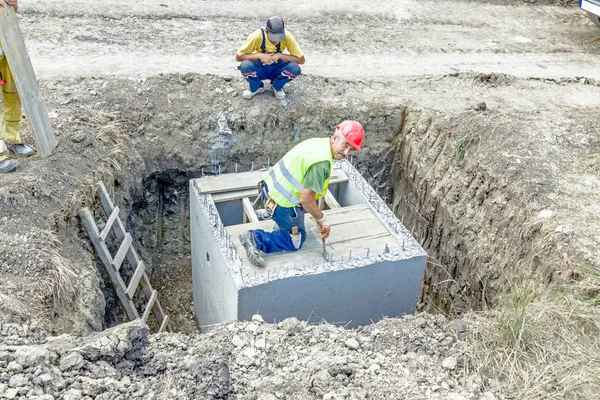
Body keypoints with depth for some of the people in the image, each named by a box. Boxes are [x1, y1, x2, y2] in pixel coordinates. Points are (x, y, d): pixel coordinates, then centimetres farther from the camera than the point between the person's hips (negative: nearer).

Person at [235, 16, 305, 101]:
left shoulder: (287, 36, -24)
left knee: (295, 68, -31)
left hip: (277, 69, 1)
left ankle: (277, 87, 1)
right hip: (260, 69, -1)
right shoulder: (257, 36, -27)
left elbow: (301, 59, -22)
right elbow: (238, 57, -22)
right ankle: (255, 88, 0)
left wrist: (280, 55, -32)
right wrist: (259, 55, -35)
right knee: (245, 66, -33)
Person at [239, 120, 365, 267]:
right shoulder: (322, 163, -27)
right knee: (296, 240, 10)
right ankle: (256, 238, -5)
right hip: (281, 202, -10)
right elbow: (306, 199, -26)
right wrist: (322, 220, -9)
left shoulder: (318, 142, 3)